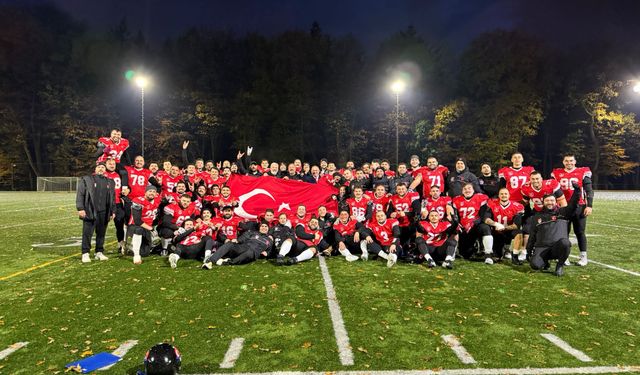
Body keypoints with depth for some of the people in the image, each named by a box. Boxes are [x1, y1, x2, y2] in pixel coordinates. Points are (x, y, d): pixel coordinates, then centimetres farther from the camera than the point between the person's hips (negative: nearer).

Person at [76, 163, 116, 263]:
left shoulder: (110, 182, 17)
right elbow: (80, 195, -1)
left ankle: (99, 252, 18)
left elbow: (113, 198, 19)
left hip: (104, 213, 4)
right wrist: (80, 208, -9)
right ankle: (85, 254, 5)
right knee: (87, 234, -2)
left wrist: (113, 211, 14)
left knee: (101, 233, 8)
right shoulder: (86, 179, 4)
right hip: (90, 212, -3)